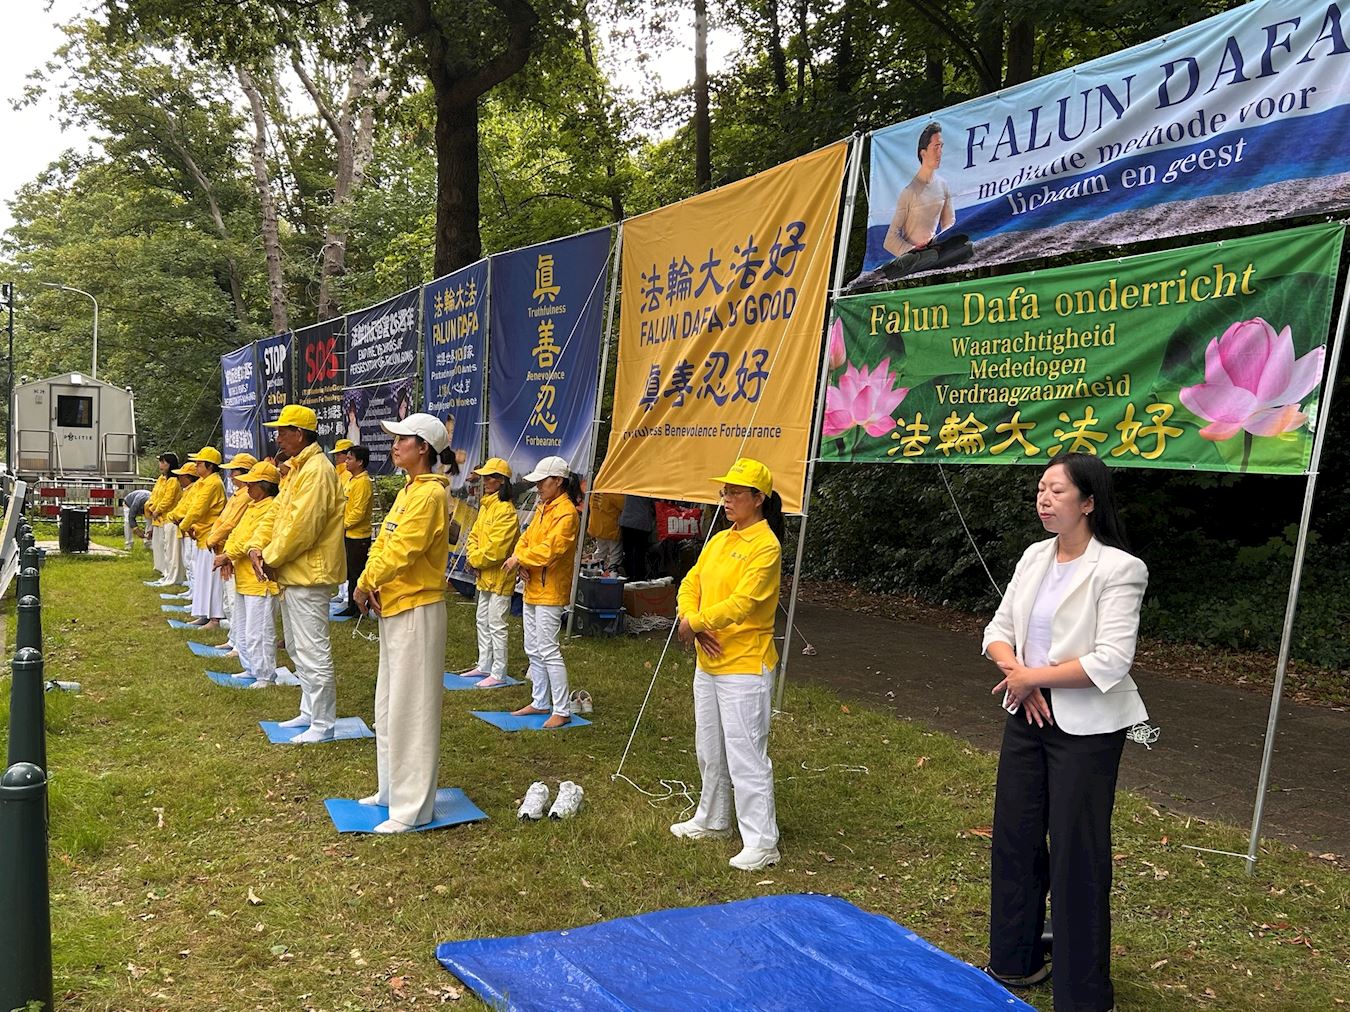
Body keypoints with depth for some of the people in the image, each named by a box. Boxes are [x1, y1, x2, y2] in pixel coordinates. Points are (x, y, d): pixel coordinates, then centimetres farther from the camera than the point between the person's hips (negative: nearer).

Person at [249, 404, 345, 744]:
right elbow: (276, 513, 16)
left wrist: (272, 557, -13)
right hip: (292, 575, 11)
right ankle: (309, 712, 30)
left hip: (308, 575, -11)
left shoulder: (317, 470, -18)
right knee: (297, 648, 19)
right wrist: (257, 547, 1)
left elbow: (302, 527, -24)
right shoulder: (296, 469, 16)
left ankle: (323, 724, 3)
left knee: (313, 652, -5)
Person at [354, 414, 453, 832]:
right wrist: (370, 585, -5)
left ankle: (413, 807, 6)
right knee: (389, 705, 18)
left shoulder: (430, 493, -17)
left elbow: (401, 550, -22)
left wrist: (366, 583, -9)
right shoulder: (407, 492, 14)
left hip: (416, 611, -10)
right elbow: (384, 544, 11)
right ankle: (392, 790, 31)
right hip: (393, 608, 10)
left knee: (410, 708, -3)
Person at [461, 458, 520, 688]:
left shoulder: (506, 510, -19)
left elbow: (496, 548, -22)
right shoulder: (485, 506, 12)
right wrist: (472, 554, -3)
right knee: (483, 621, 18)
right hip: (484, 575, 10)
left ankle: (498, 674, 3)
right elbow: (475, 534, 16)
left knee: (496, 624, -5)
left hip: (499, 576, -10)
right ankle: (484, 666, 31)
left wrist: (476, 559, -9)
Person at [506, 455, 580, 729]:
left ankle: (562, 710, -1)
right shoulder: (542, 508, 14)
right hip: (532, 589, 10)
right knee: (533, 650, 16)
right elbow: (527, 538, 14)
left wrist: (520, 559, -13)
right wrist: (520, 559, -6)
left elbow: (550, 549, -24)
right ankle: (540, 702, 27)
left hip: (550, 592, -10)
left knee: (548, 650, -9)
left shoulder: (566, 512, -16)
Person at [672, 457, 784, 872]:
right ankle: (712, 821, 37)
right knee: (709, 749, 21)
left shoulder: (765, 546, -16)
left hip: (745, 667, -9)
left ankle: (761, 842, 6)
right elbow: (691, 583, 7)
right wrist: (693, 622, -11)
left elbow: (741, 603, -23)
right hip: (708, 663, 9)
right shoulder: (719, 540, 11)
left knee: (746, 756, -4)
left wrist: (695, 622, -15)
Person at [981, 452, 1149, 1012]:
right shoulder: (1034, 557, 5)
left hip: (1085, 728, -7)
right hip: (1027, 715, 7)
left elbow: (1110, 662, -23)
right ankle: (1015, 961, 35)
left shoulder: (1118, 568, -16)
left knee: (1077, 854, 3)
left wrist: (1033, 676, -16)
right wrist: (1015, 672, -12)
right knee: (1014, 838, 15)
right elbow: (998, 628, 7)